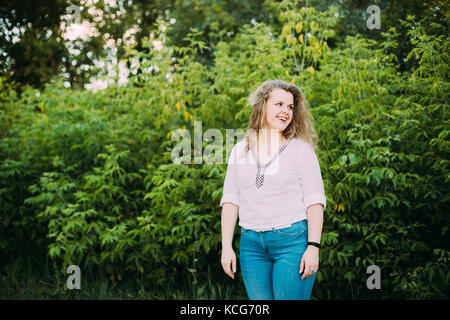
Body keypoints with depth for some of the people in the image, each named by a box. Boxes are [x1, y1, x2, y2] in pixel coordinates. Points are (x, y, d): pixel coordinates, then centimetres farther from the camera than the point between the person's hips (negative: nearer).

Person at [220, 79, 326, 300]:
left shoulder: (301, 149, 2)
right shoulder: (240, 150, 11)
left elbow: (315, 202, -3)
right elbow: (230, 201, 11)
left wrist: (313, 247, -12)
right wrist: (226, 247, 4)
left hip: (292, 241, -3)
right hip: (251, 245, 3)